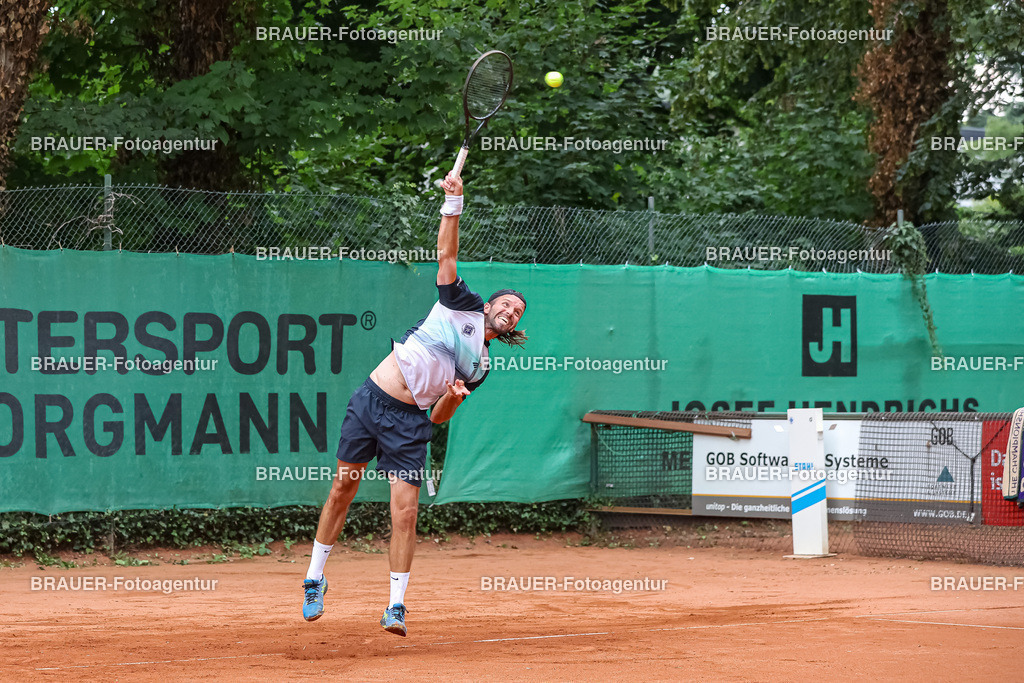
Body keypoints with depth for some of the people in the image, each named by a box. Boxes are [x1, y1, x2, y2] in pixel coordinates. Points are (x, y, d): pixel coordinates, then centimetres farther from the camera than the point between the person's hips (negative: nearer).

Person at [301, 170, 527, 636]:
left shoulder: (480, 367, 13)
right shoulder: (464, 306, 7)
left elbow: (439, 418, 12)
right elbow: (446, 254, -1)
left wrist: (452, 397, -9)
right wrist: (454, 204, -12)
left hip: (408, 423, 2)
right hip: (371, 401, -2)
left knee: (405, 512, -10)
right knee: (342, 492, 2)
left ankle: (396, 607, -4)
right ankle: (315, 578, 19)